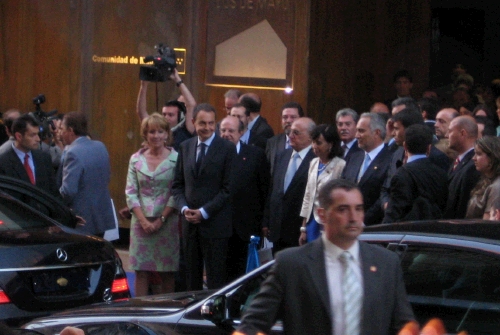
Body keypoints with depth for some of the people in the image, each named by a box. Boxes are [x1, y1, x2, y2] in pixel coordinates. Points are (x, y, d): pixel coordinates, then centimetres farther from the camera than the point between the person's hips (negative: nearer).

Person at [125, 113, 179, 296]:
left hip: (167, 222, -2)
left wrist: (161, 219, -10)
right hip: (141, 221, 2)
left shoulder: (176, 159, 0)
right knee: (141, 271, -1)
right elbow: (130, 192, 5)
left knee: (167, 273, -1)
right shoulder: (136, 159, 9)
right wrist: (143, 220, -6)